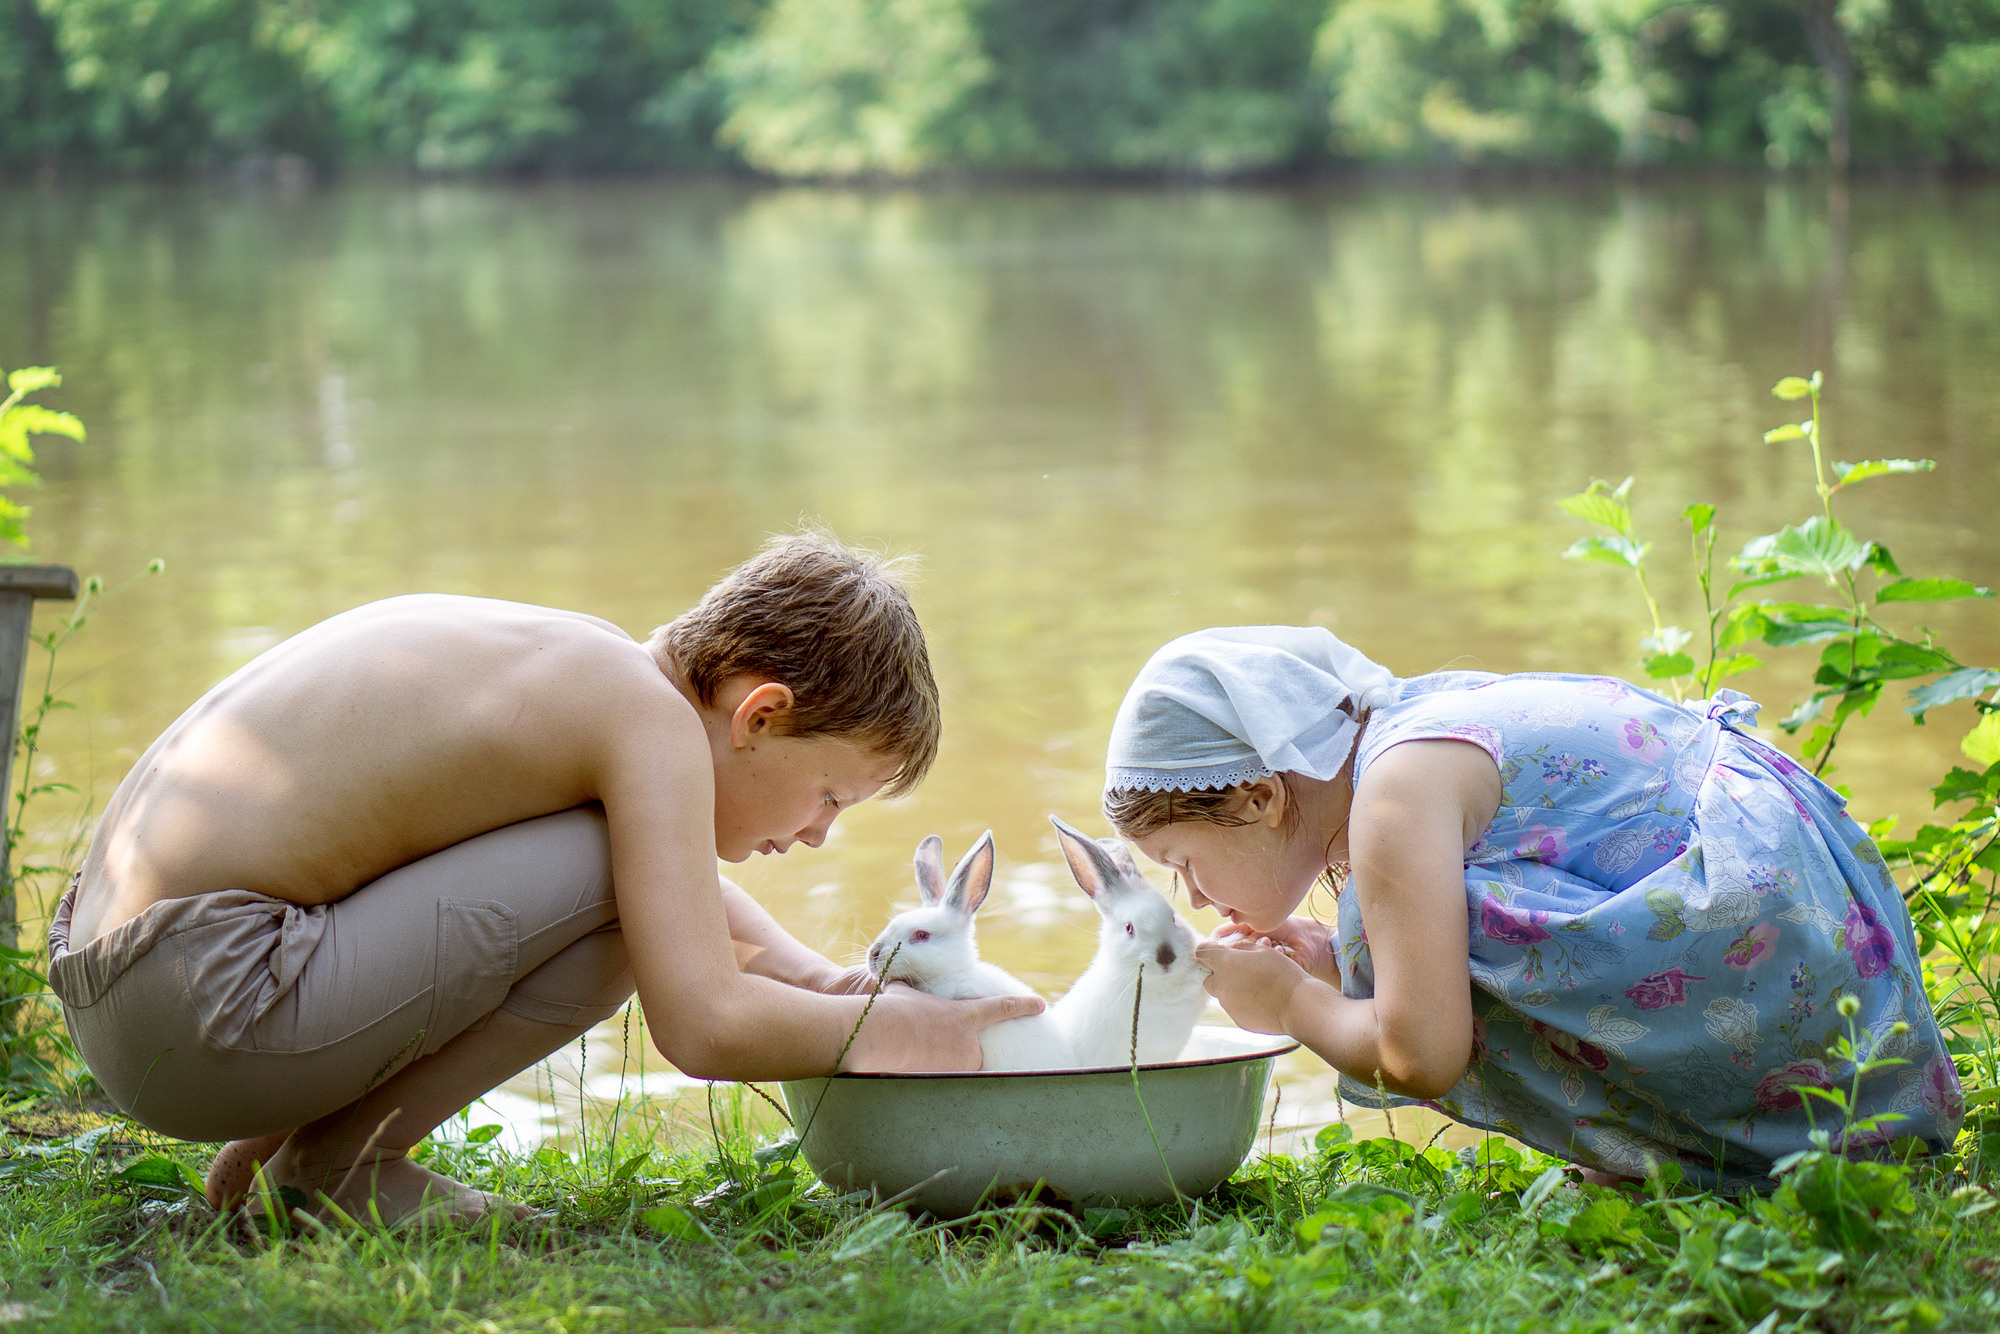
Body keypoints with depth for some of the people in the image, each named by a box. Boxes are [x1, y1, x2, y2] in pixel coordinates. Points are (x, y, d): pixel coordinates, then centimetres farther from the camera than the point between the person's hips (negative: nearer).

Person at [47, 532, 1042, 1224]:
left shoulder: (581, 666, 17)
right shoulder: (658, 723, -11)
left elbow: (693, 887, 36)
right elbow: (701, 1025, -19)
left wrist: (813, 980, 19)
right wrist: (883, 1030, -2)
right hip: (201, 1013, -10)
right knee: (618, 888, -16)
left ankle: (286, 1134, 14)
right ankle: (339, 1155, -3)